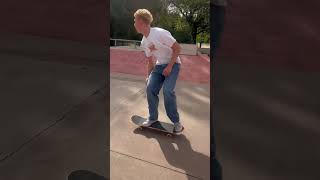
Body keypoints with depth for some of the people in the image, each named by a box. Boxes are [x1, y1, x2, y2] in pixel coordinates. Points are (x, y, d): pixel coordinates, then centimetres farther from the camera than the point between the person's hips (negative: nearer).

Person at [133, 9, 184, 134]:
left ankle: (176, 122, -5)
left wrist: (169, 66, -21)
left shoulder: (160, 33, -20)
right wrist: (148, 75, 13)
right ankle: (153, 117, 10)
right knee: (150, 88, -9)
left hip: (173, 64, -7)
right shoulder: (143, 42, 5)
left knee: (167, 91, -22)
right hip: (159, 65, 7)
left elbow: (177, 48, -18)